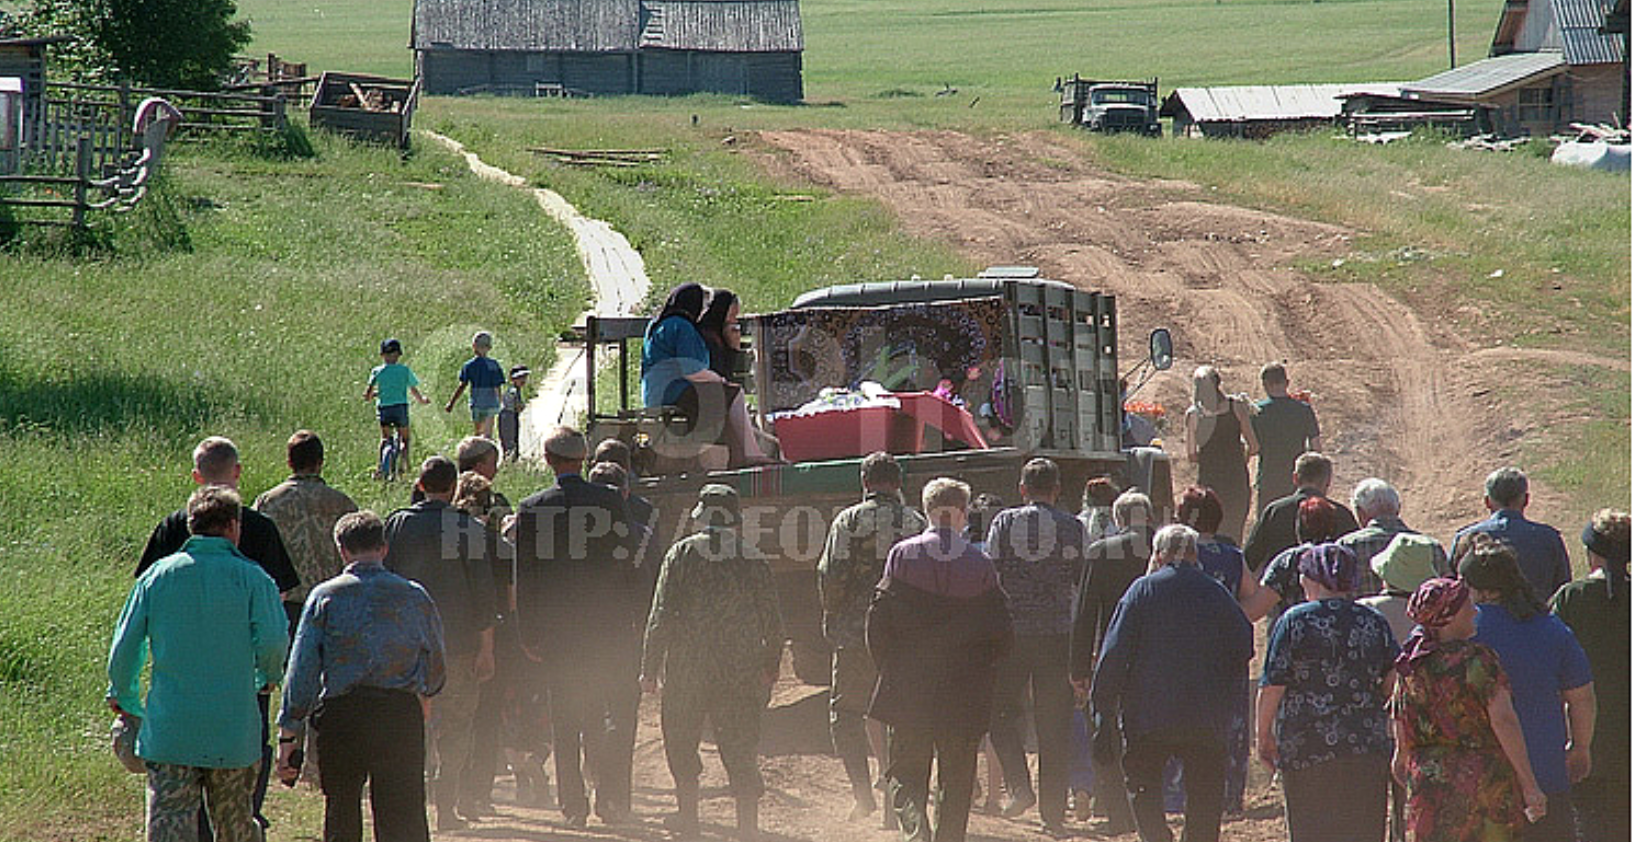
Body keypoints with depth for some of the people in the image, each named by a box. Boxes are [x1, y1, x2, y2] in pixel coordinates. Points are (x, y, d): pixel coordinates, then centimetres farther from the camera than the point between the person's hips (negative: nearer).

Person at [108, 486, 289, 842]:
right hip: (233, 732, -1)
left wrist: (122, 696, 20)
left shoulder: (157, 575, 4)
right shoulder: (250, 578, -3)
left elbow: (124, 647, 3)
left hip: (168, 729, 1)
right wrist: (267, 678, 9)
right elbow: (273, 641, -13)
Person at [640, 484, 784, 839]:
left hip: (687, 667, -2)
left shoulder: (683, 554, -3)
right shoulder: (753, 560, 3)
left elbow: (662, 615, -6)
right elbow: (772, 621, 6)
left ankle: (689, 813, 17)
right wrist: (770, 667, 18)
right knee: (740, 748, 3)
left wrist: (650, 668, -3)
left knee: (681, 743, 15)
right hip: (742, 672, 2)